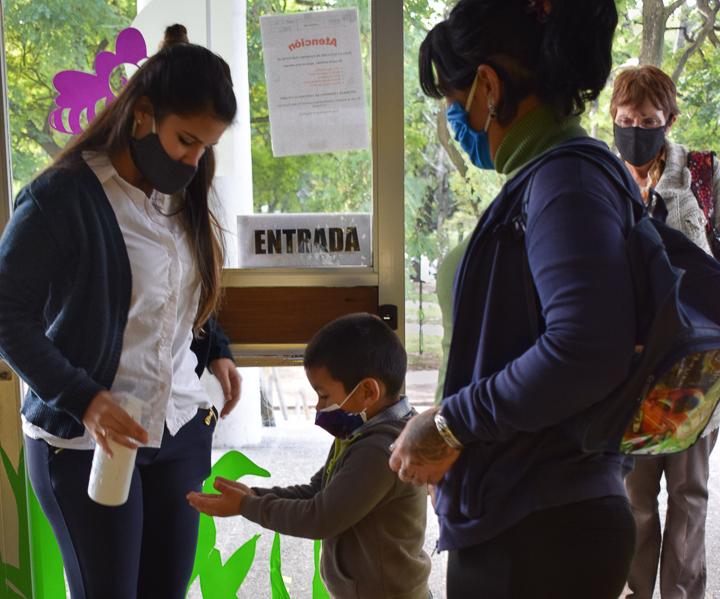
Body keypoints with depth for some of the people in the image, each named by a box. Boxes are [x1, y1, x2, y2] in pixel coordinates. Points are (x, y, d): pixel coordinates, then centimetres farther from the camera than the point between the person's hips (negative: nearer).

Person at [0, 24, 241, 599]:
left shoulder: (182, 196, 7)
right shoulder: (61, 196, -16)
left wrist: (216, 351, 1)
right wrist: (81, 399, -22)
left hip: (182, 428, 6)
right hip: (85, 442, -6)